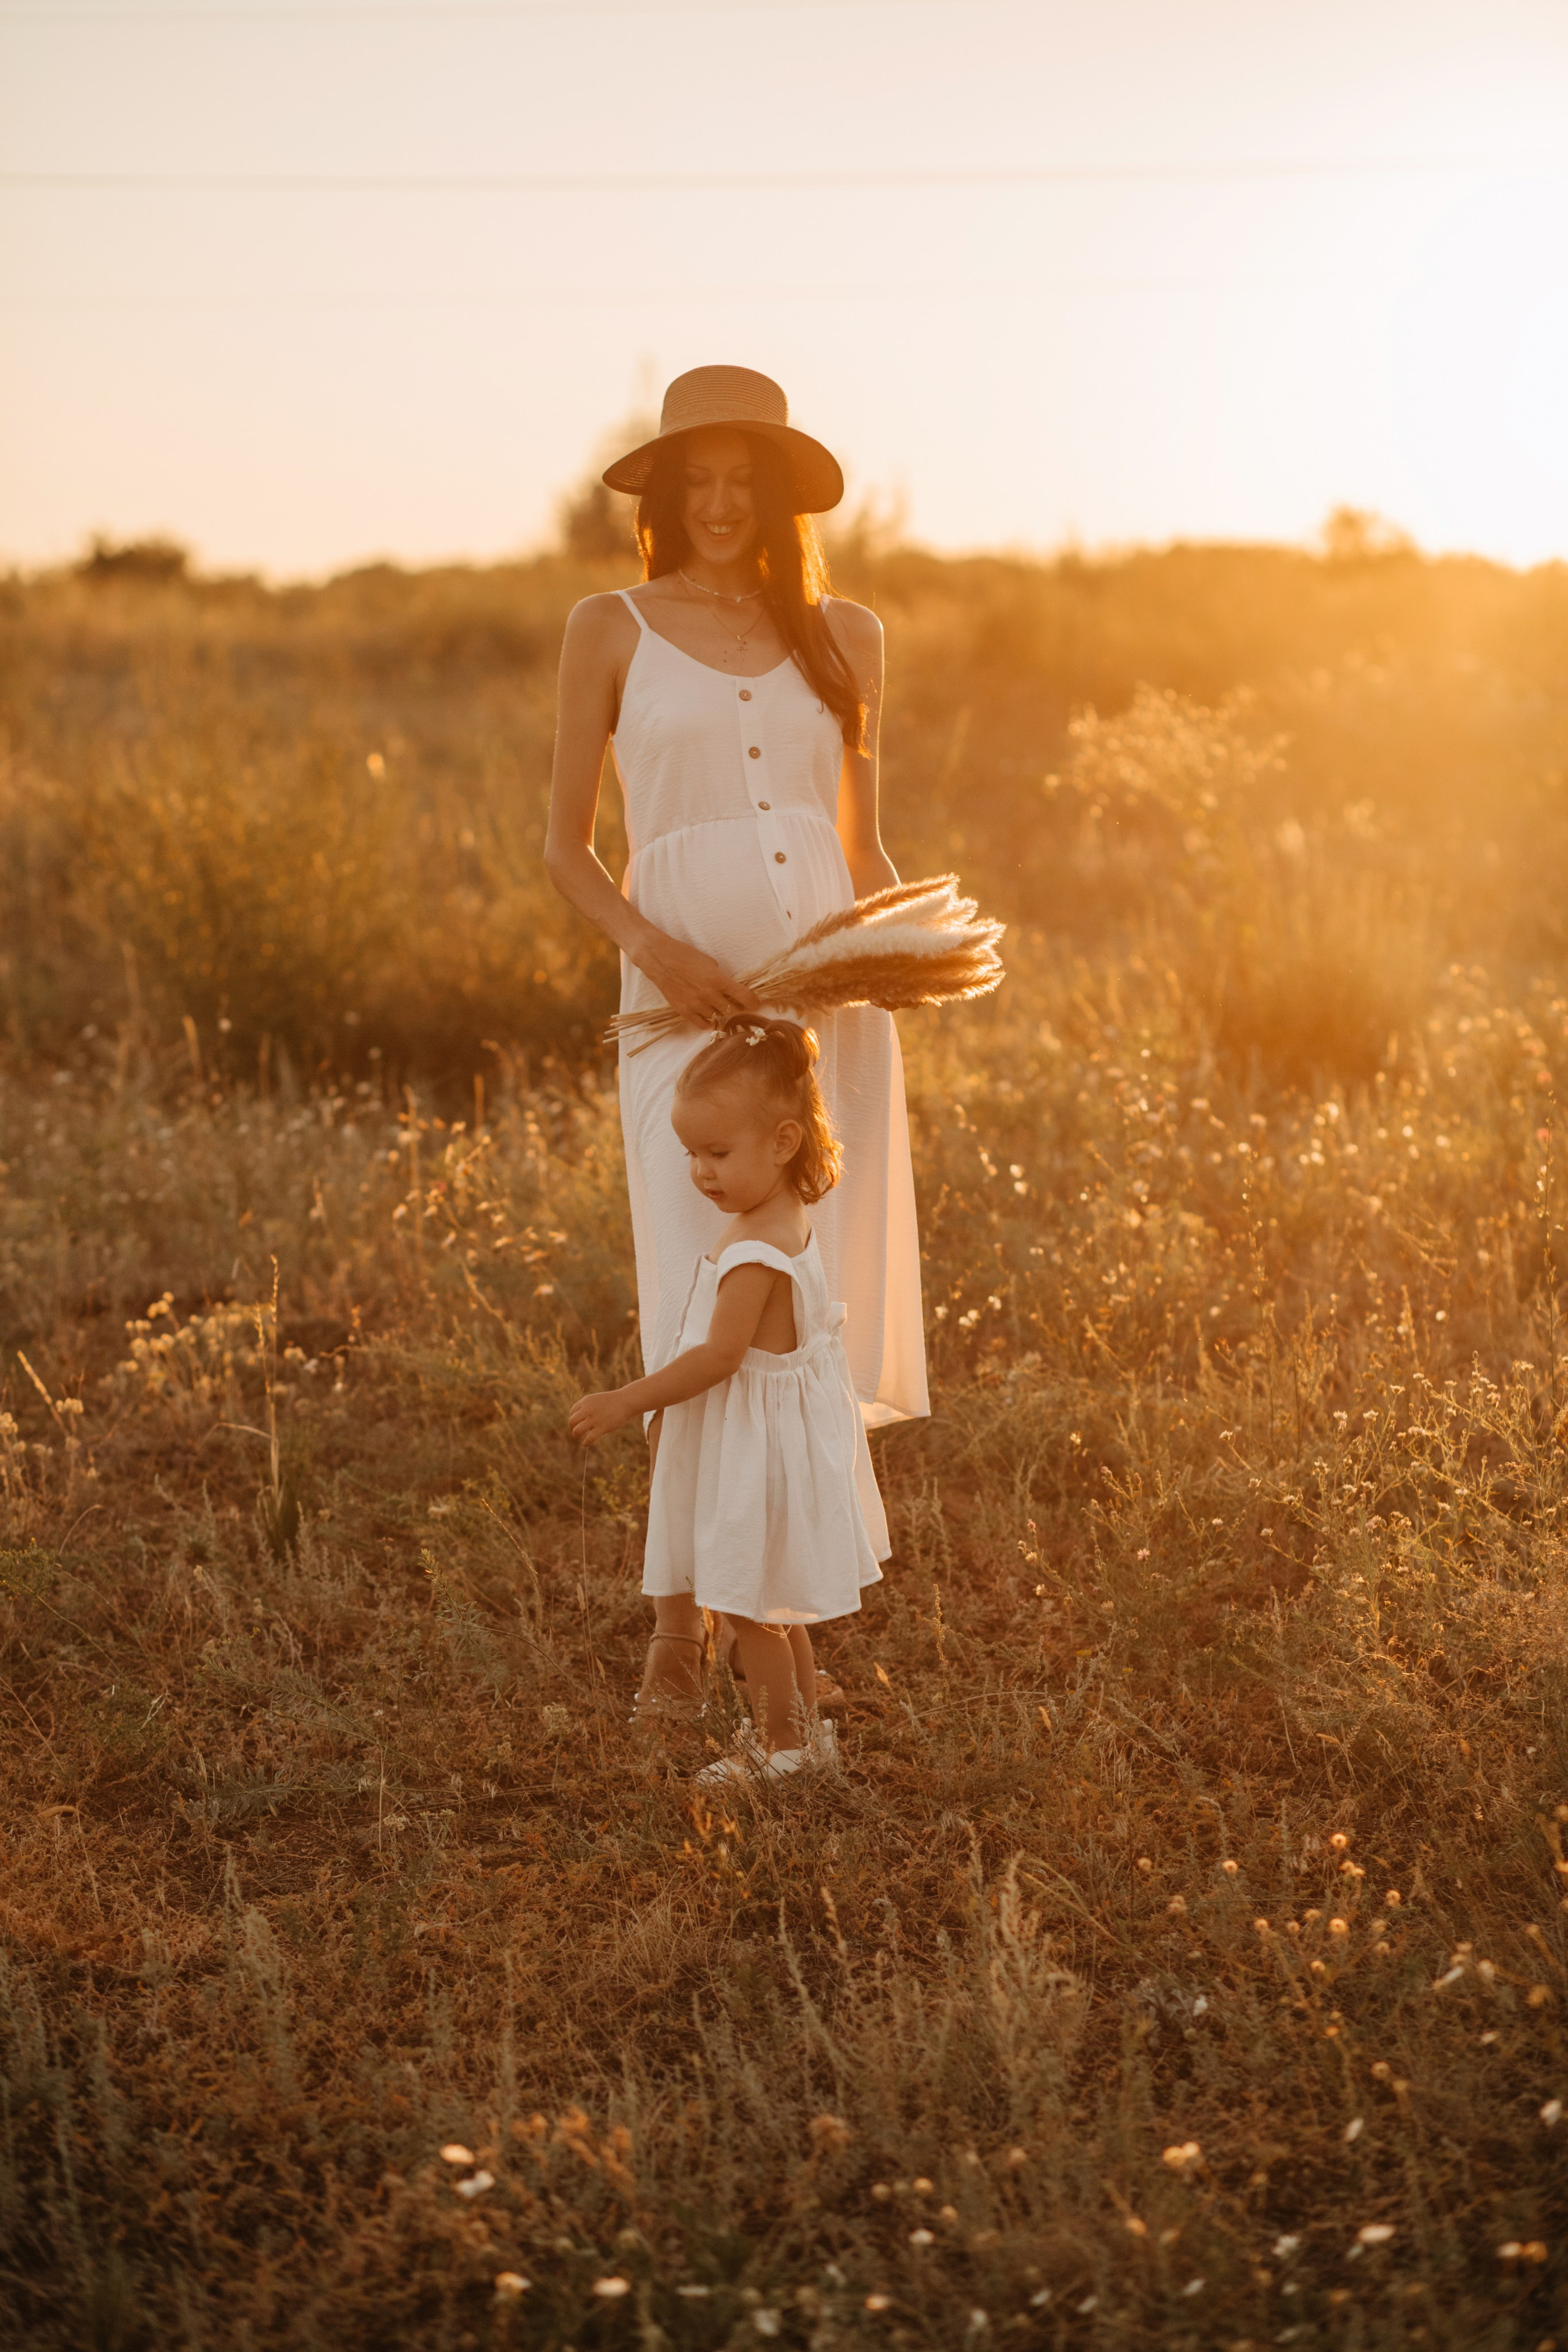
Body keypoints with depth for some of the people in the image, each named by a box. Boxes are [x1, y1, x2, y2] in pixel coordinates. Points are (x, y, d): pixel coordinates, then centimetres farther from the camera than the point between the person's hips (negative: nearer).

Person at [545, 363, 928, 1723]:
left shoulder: (846, 637, 14)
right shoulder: (613, 630, 7)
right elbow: (567, 845, 7)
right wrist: (655, 948, -11)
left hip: (830, 993, 3)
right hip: (690, 1003, -3)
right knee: (706, 1320, -9)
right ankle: (678, 1634, 3)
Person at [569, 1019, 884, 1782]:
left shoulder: (756, 1254, -28)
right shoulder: (785, 1221, 3)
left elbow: (719, 1356, -28)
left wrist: (626, 1401, -25)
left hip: (760, 1452, -10)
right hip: (756, 1442, 10)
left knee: (748, 1604, 3)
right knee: (770, 1605, 21)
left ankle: (782, 1745, 16)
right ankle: (801, 1727, 34)